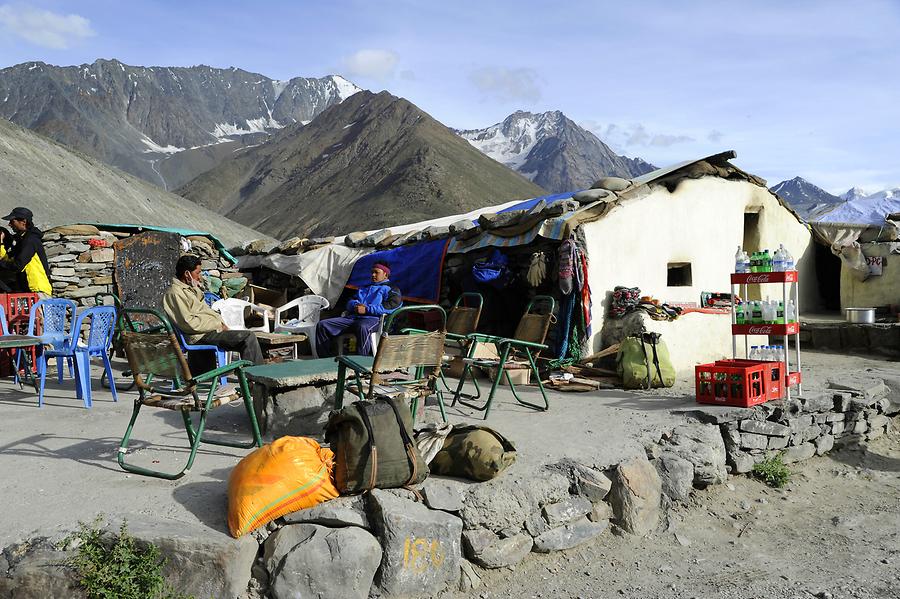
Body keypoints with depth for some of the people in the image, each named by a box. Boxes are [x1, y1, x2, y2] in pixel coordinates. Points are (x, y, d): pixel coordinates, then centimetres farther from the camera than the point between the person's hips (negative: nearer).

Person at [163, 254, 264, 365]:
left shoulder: (189, 288, 21)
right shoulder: (175, 293, -11)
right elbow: (189, 323, -19)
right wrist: (218, 325, -14)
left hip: (212, 328, 10)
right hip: (201, 336, -10)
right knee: (248, 337, -20)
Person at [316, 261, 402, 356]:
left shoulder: (390, 289, 16)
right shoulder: (364, 288, 38)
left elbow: (392, 305, -5)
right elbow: (350, 302, 29)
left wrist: (367, 309, -11)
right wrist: (355, 305, 1)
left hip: (373, 318, -7)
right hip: (352, 317, 7)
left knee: (362, 327, -45)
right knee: (322, 325, -12)